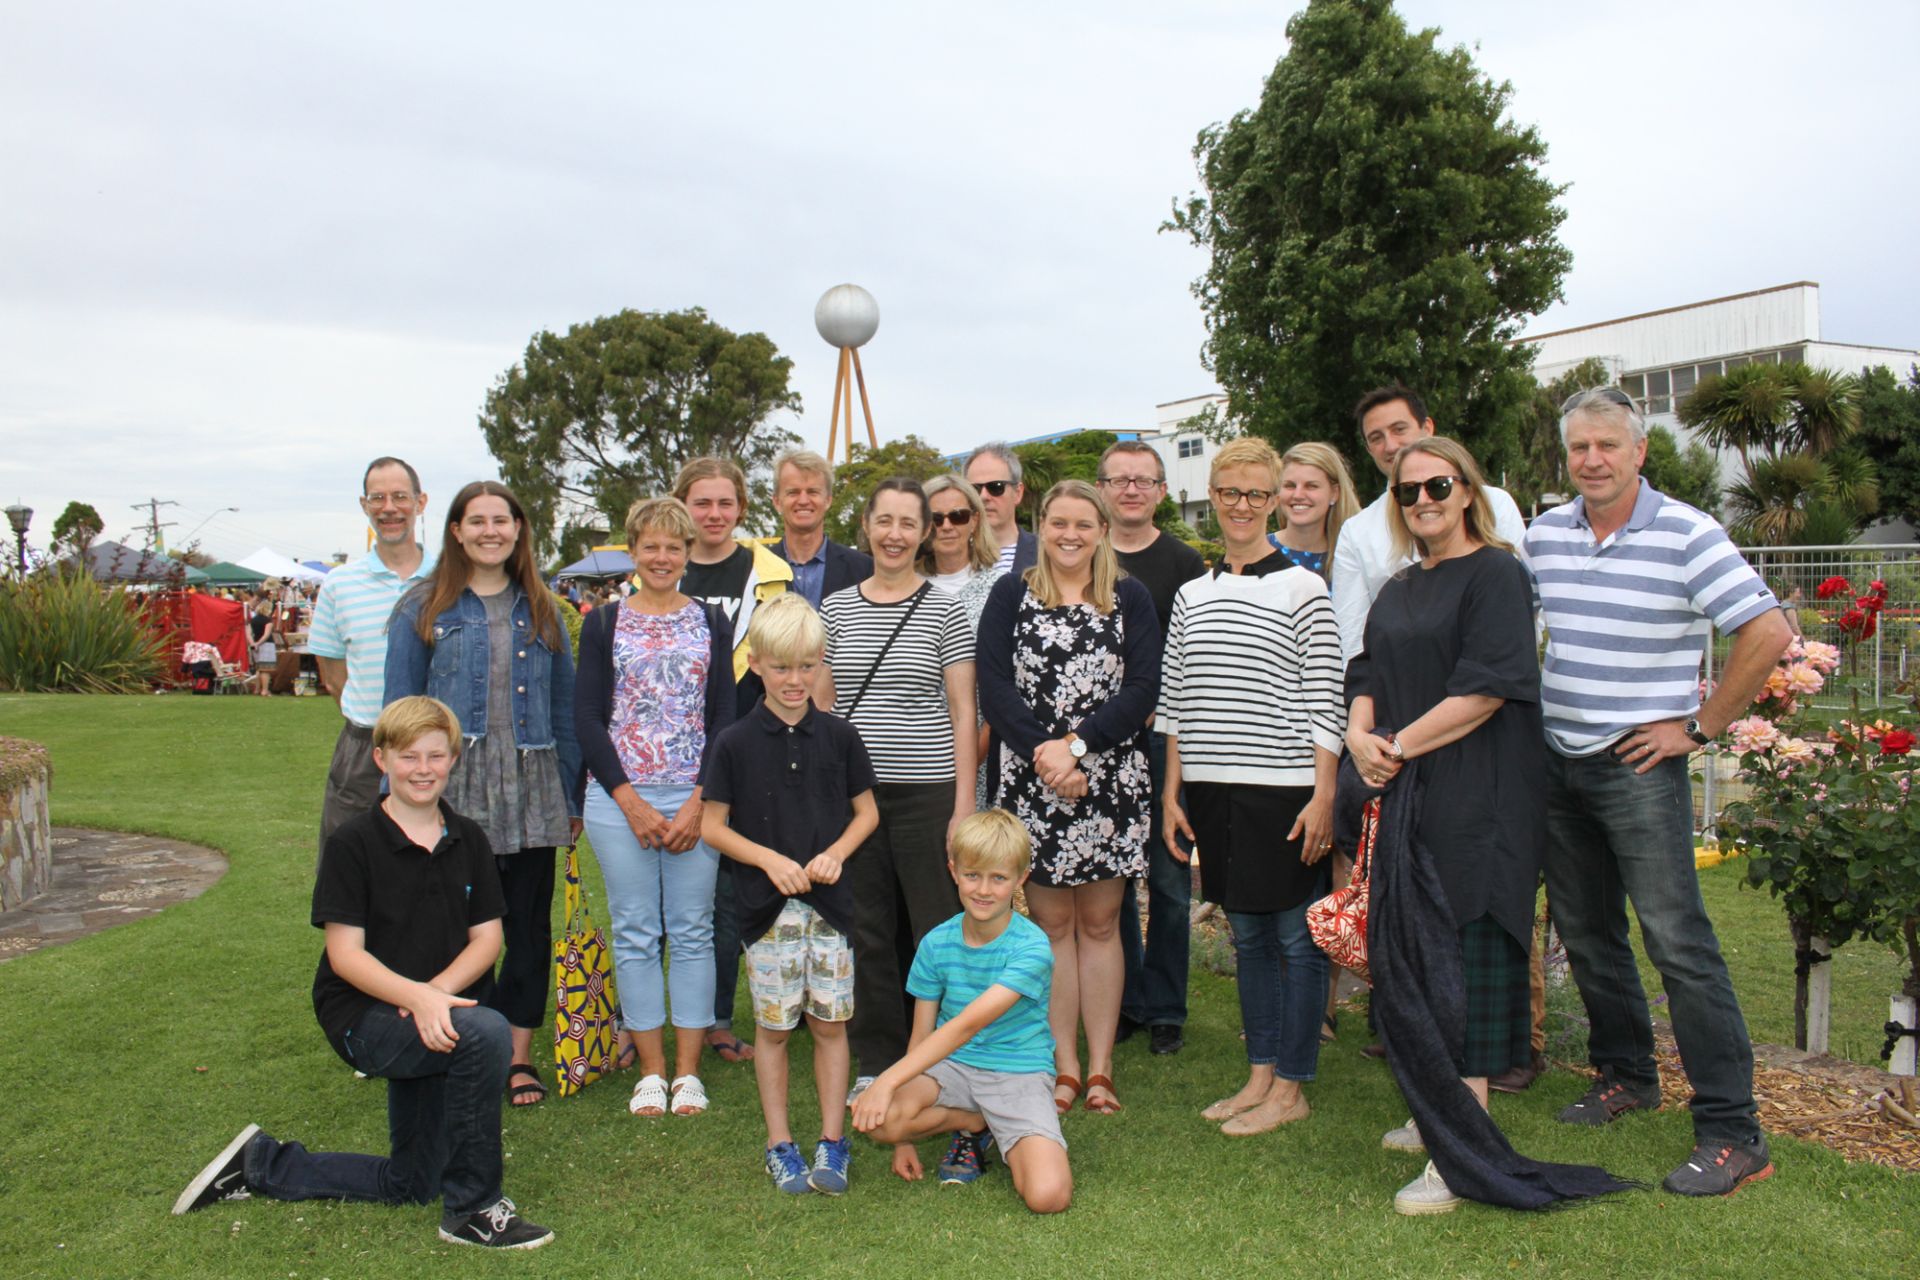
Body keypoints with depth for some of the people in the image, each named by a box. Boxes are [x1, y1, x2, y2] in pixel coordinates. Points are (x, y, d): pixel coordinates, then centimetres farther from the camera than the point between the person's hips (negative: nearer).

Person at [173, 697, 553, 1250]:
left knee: (410, 1184, 15)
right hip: (362, 1015, -6)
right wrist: (415, 995, -31)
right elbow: (345, 953, -15)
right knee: (486, 1034, -35)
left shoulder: (468, 840, 3)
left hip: (438, 1013, 6)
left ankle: (261, 1163, 34)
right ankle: (472, 1209, -19)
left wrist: (437, 990, -19)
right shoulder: (353, 843, -11)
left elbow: (487, 936, 0)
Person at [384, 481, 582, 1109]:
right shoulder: (423, 610, 5)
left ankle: (518, 1055, 18)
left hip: (531, 794, 2)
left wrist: (572, 797, 9)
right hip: (453, 792, -2)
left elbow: (564, 706, 12)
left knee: (528, 924, 6)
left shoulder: (540, 611, 11)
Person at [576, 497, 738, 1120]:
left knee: (693, 931, 4)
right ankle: (651, 1070, 15)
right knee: (635, 933, 4)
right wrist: (631, 802, -8)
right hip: (619, 798, 0)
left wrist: (699, 803, -8)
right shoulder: (603, 623, 6)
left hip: (695, 799, 0)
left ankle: (688, 1070, 14)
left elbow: (724, 717, 3)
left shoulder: (713, 623, 7)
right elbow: (587, 718, 1)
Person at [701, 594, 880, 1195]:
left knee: (830, 1022, 6)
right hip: (766, 904, -1)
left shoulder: (839, 736, 2)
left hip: (829, 901, 1)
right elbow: (712, 825, 0)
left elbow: (866, 812, 10)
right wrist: (770, 859, -13)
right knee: (773, 1027, 7)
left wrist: (836, 853, -8)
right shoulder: (736, 742, -3)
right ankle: (780, 1145, 21)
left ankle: (833, 1141, 19)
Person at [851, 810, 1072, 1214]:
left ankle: (1013, 1147, 9)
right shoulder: (936, 945, -2)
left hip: (1017, 1074, -3)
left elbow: (967, 1025, -25)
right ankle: (975, 1124, 2)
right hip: (948, 1066, 4)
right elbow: (922, 1035, 2)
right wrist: (905, 1137, 2)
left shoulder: (1031, 948, -16)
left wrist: (889, 1080, -32)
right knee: (878, 1118, -28)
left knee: (1048, 1195, -26)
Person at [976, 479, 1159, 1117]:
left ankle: (1101, 1066, 16)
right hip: (1030, 778, 0)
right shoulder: (1010, 595, 6)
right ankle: (1065, 1066, 15)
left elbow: (1142, 689, -5)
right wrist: (1043, 750, -16)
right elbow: (994, 688, -3)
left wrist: (1076, 746, -15)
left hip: (1110, 780, 0)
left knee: (1100, 922, 7)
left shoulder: (1130, 599, 6)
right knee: (1051, 923, 6)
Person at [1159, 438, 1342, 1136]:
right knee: (1246, 934, 13)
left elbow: (1324, 703, -7)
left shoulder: (1301, 588, -3)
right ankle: (1260, 1076, 24)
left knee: (1295, 936, 3)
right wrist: (1171, 792, 9)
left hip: (1285, 789, -5)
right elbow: (1175, 705, 13)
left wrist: (1324, 795, -12)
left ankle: (1290, 1089, 14)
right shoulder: (1191, 596, 11)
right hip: (1213, 791, 5)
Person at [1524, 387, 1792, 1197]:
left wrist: (1700, 728, -11)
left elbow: (1768, 633, -13)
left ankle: (1732, 1134, 0)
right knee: (1585, 932, 14)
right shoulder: (1544, 534, 6)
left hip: (1639, 767, -6)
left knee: (1677, 941, -7)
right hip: (1557, 764, 6)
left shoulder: (1686, 535, -10)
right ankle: (1625, 1076, 33)